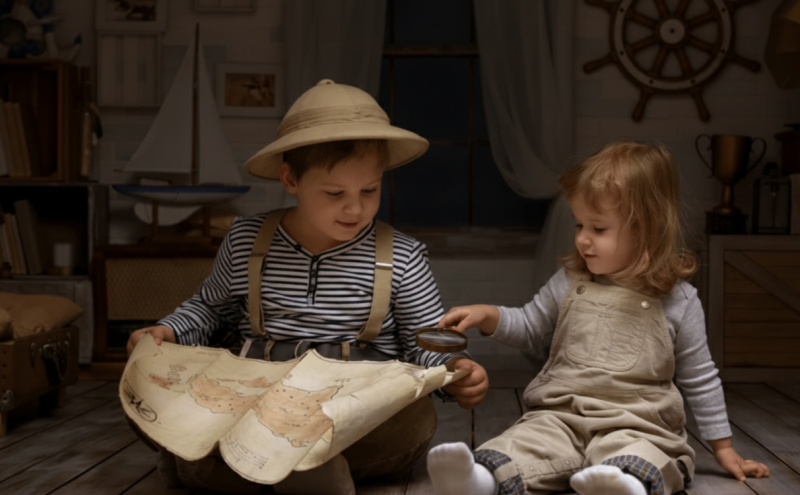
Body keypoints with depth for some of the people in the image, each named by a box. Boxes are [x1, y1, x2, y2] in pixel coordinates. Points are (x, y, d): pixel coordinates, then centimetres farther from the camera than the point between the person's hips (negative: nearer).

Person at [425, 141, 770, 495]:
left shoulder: (676, 300, 4)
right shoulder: (570, 281, 13)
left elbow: (699, 380, 13)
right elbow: (526, 327, 24)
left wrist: (723, 448, 15)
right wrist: (487, 315, 4)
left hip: (634, 423, -2)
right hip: (560, 414, 2)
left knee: (635, 457, -36)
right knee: (526, 441, -29)